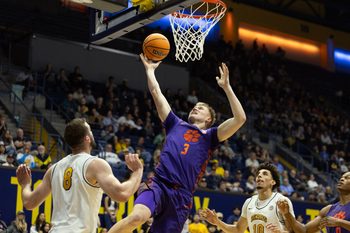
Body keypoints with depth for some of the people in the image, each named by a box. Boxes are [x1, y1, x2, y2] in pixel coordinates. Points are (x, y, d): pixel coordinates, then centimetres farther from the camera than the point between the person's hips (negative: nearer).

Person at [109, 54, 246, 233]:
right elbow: (156, 92, 23)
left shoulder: (210, 136, 17)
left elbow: (240, 119, 5)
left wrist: (226, 87, 5)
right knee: (136, 217, -32)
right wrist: (150, 70, 30)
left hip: (182, 196, 1)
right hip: (159, 184, -1)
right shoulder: (175, 124, 21)